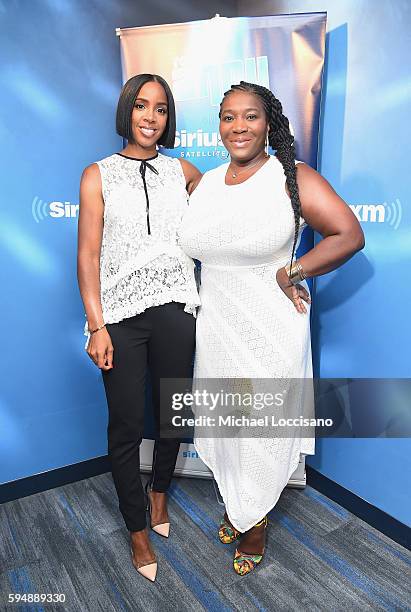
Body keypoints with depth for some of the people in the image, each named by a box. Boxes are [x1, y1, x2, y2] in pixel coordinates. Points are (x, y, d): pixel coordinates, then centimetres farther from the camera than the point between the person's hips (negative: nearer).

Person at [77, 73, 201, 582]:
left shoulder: (182, 172, 10)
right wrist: (96, 325, -10)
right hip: (121, 316, -2)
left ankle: (159, 490, 44)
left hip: (175, 311, 3)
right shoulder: (98, 175, 3)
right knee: (126, 426, 5)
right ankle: (137, 530, 29)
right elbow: (88, 254, -3)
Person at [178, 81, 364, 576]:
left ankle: (254, 521, 37)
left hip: (270, 328, -5)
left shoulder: (293, 177, -9)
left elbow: (350, 235, -15)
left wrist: (290, 274, -18)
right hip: (215, 326, 5)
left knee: (262, 428, 10)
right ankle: (235, 504, 46)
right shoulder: (207, 182, 8)